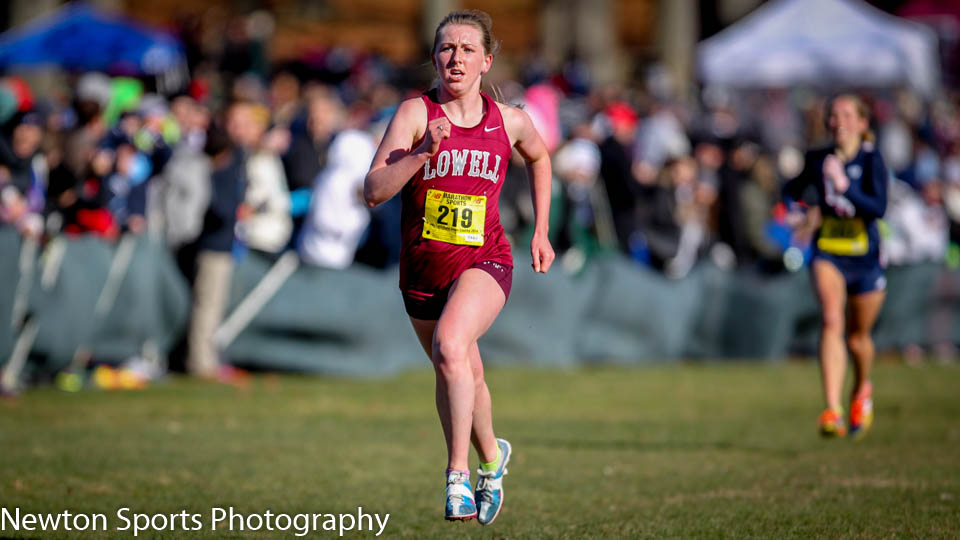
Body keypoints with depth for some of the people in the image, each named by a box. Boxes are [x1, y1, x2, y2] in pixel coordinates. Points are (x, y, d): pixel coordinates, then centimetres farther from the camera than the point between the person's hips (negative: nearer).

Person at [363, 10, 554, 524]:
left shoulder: (509, 121, -2)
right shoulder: (415, 113, -8)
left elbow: (539, 158, 23)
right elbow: (373, 191, -18)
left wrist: (540, 231, 19)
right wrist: (423, 152, -31)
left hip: (484, 261, -2)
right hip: (423, 265, 2)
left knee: (450, 346, -30)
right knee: (464, 376, 16)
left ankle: (458, 476, -26)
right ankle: (491, 457, 46)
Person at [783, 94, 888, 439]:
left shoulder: (871, 161, -10)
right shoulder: (817, 160, 1)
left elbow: (879, 209, -24)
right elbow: (793, 189, 21)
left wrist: (845, 187, -35)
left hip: (865, 257, -1)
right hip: (827, 252, 1)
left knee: (858, 337, 13)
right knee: (832, 320, -23)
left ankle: (862, 390, 47)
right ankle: (833, 410, -32)